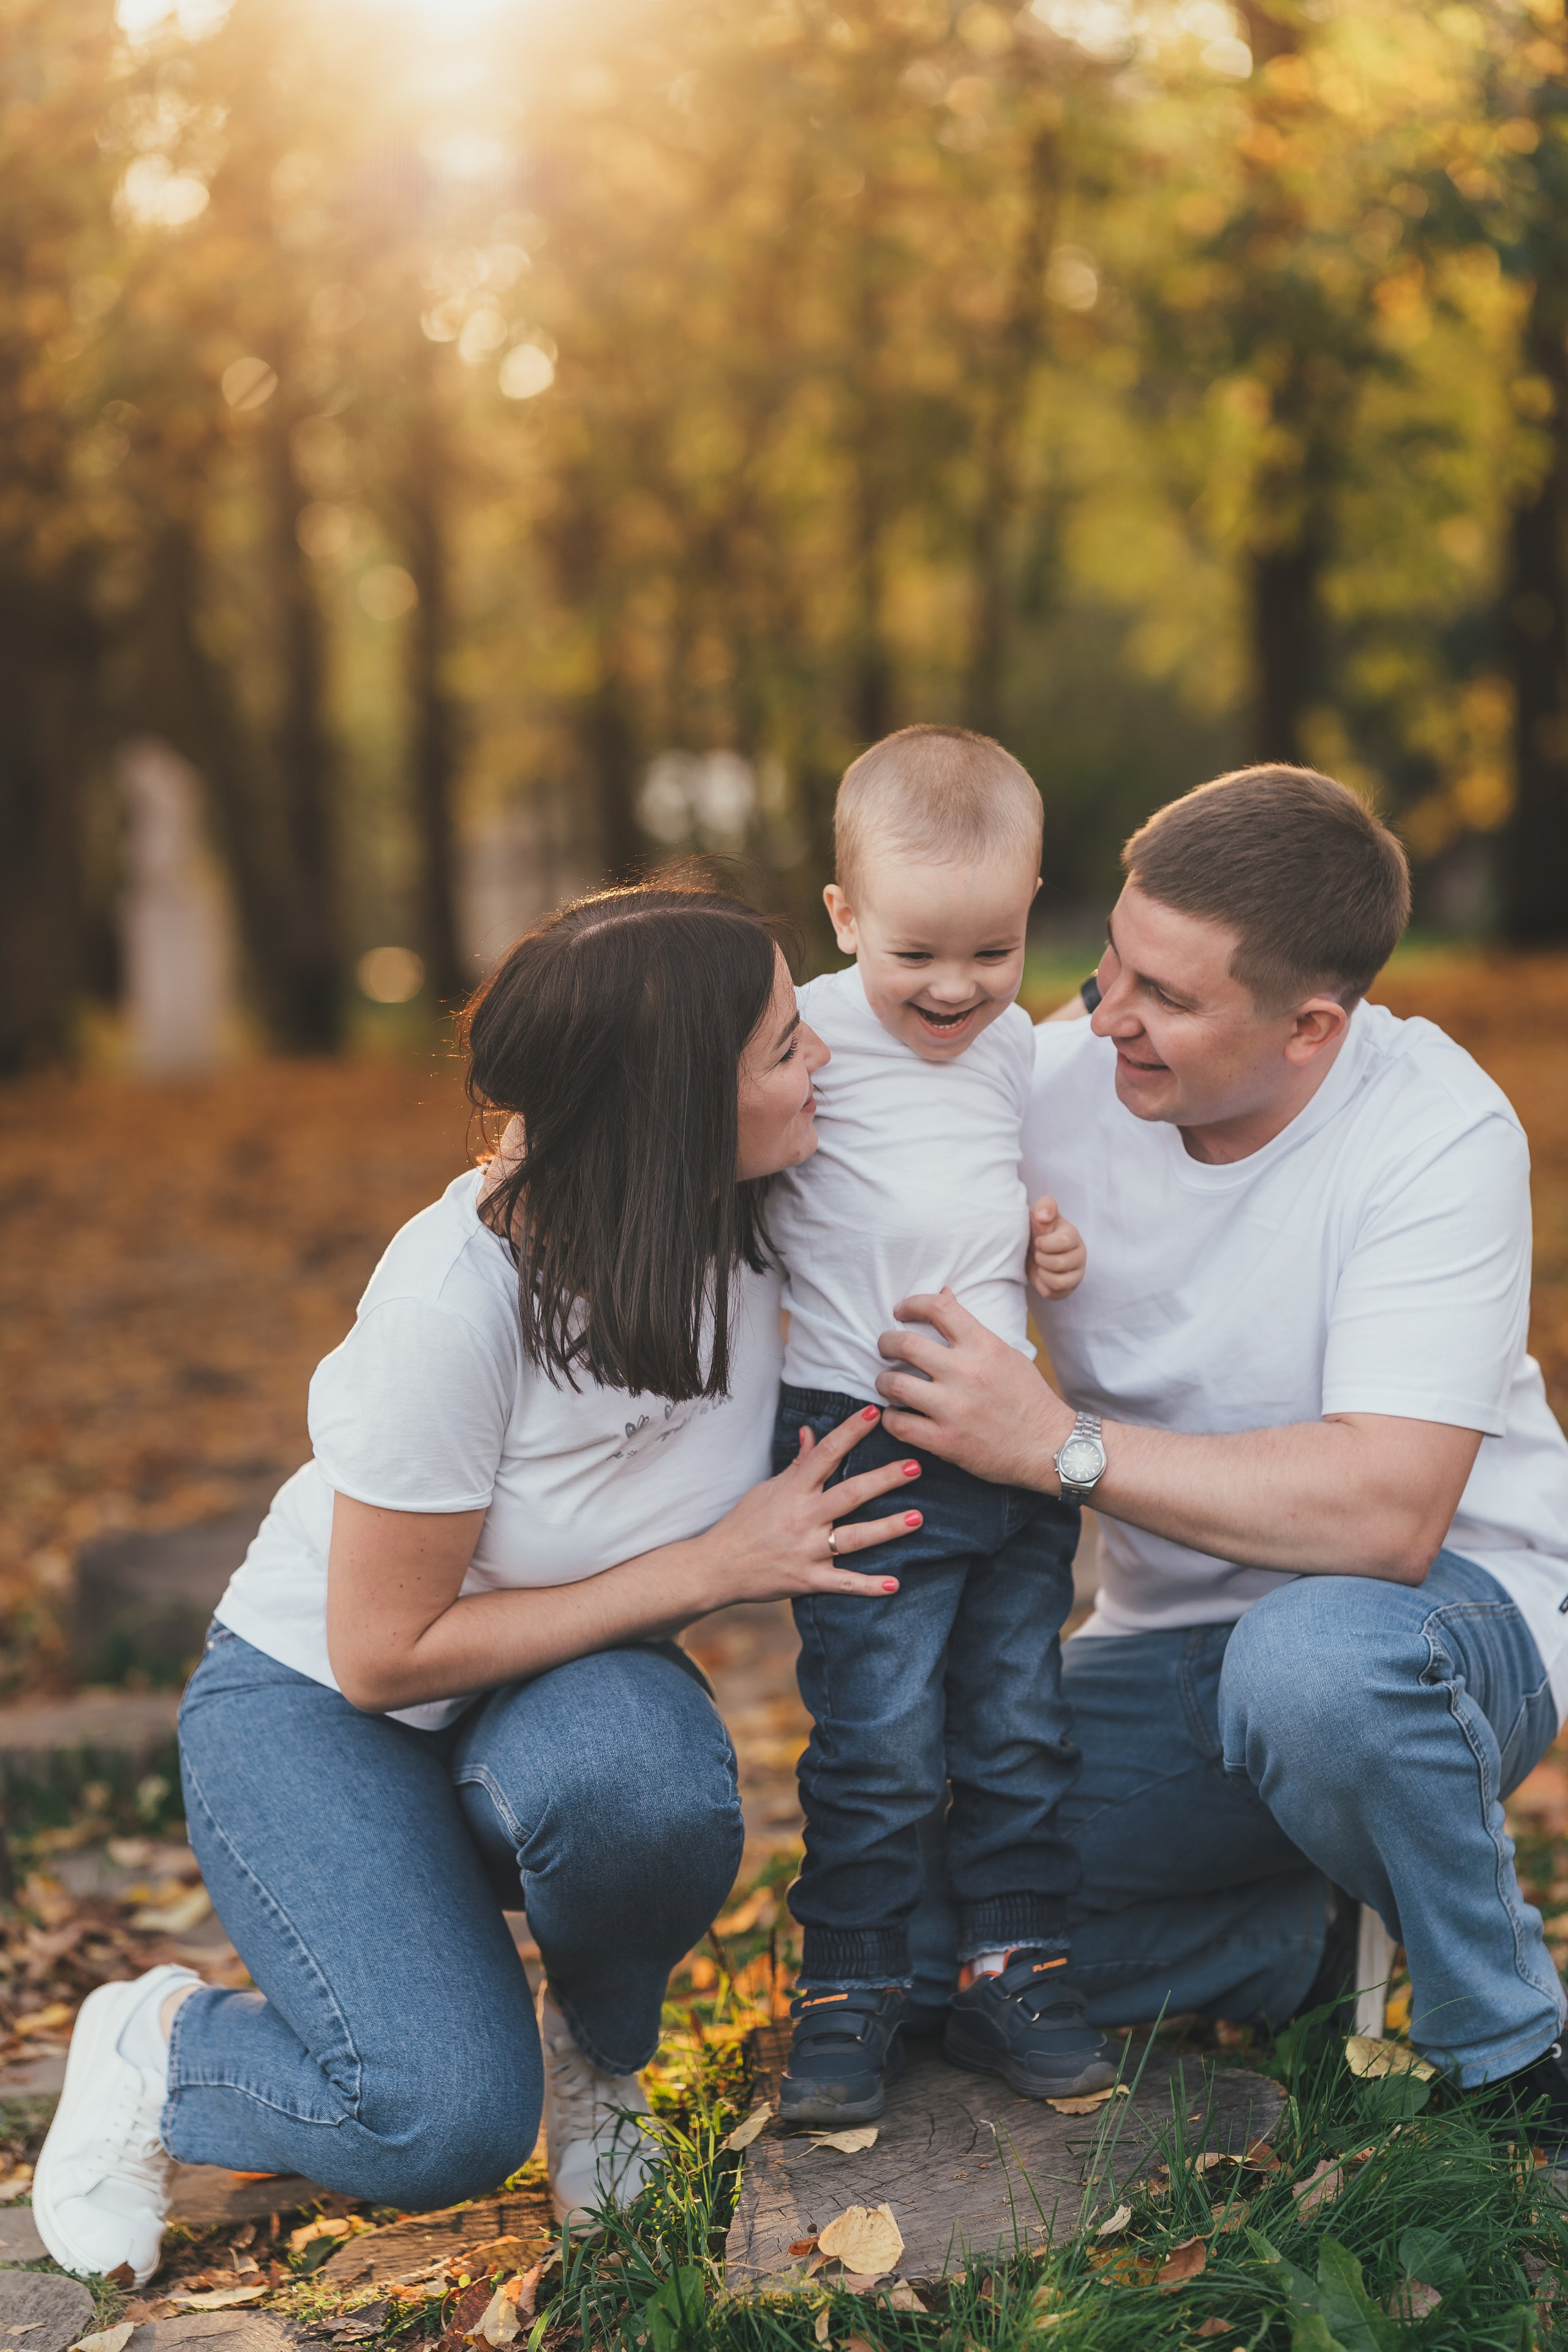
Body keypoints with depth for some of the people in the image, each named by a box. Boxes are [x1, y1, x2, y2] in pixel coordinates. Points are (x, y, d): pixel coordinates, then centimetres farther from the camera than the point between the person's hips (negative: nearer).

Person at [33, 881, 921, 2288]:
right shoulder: (458, 1300, -32)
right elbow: (384, 1653, -24)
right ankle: (157, 2050, 7)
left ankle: (598, 2054, 0)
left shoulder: (750, 1222, -15)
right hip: (320, 1703, -4)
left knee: (643, 1781, -34)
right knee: (450, 2121, -24)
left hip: (562, 1685, 4)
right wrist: (711, 1565, -25)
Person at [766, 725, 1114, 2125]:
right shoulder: (811, 1035, -10)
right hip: (865, 1447, -6)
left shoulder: (1019, 1046, 9)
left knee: (1022, 1728, 12)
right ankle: (850, 1995, 14)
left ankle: (1017, 1971, 25)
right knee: (878, 1744, -2)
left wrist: (1052, 1243, 5)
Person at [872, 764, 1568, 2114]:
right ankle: (1312, 1939, 12)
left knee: (1311, 1657, -40)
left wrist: (1062, 1443, -31)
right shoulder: (1059, 1080, -8)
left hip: (1447, 1610, -5)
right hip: (1175, 1639, 5)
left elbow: (1388, 1512, -32)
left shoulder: (1439, 1135, -22)